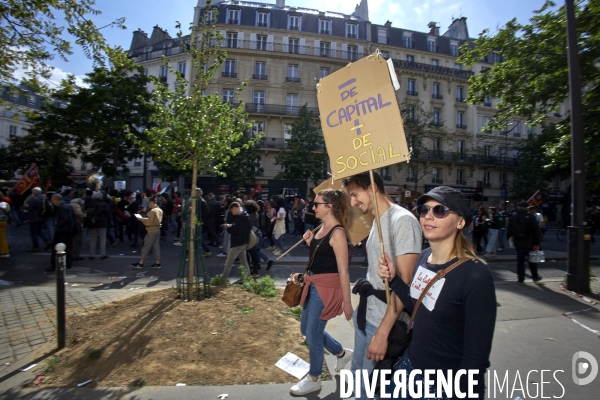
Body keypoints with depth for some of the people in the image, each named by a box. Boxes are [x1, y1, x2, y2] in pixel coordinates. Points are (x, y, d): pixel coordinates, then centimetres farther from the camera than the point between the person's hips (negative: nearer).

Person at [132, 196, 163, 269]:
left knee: (146, 247, 1)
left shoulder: (152, 211, -18)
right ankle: (157, 263, 13)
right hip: (157, 230, 9)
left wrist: (141, 219, -8)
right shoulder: (159, 210, 10)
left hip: (151, 231, -9)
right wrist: (144, 218, 13)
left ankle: (140, 263, 9)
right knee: (156, 247, 10)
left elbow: (149, 222, -20)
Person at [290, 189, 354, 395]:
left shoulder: (337, 233, -19)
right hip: (314, 285, 10)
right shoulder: (323, 228, 7)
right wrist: (310, 242, -1)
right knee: (306, 328, 22)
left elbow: (343, 271, -19)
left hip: (326, 288, -10)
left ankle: (313, 379, 32)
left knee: (313, 334, 6)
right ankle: (342, 353, 42)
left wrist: (347, 302, -16)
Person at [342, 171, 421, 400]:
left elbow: (404, 282, -22)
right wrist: (360, 307, 10)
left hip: (386, 323, -8)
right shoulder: (377, 220, 8)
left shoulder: (403, 221, -19)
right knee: (358, 374, 21)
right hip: (365, 315, 8)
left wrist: (383, 332, -23)